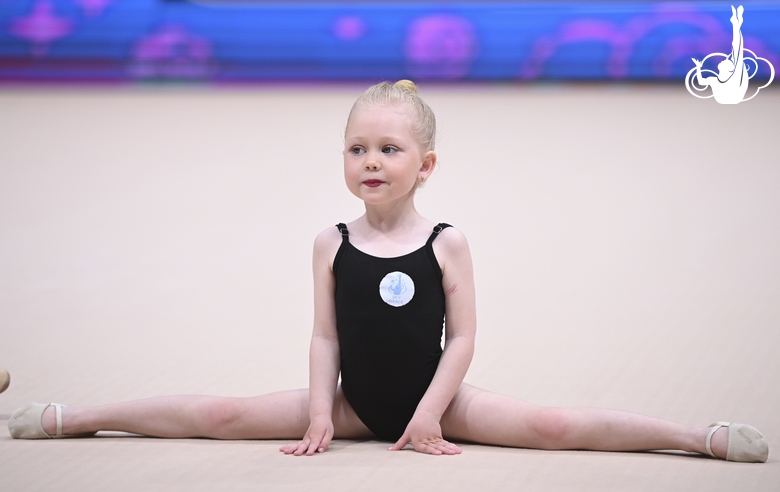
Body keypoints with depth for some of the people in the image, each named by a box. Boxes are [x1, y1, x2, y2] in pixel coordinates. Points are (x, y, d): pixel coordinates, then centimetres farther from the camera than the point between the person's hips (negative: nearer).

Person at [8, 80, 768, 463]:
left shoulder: (446, 243, -8)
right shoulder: (332, 244, -2)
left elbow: (462, 336, -8)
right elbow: (325, 336, 0)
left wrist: (431, 411, -15)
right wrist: (319, 409, -10)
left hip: (431, 399, -2)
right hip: (355, 403, 2)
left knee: (554, 427, -18)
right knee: (224, 416, -7)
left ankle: (699, 436, -19)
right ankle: (73, 417, -3)